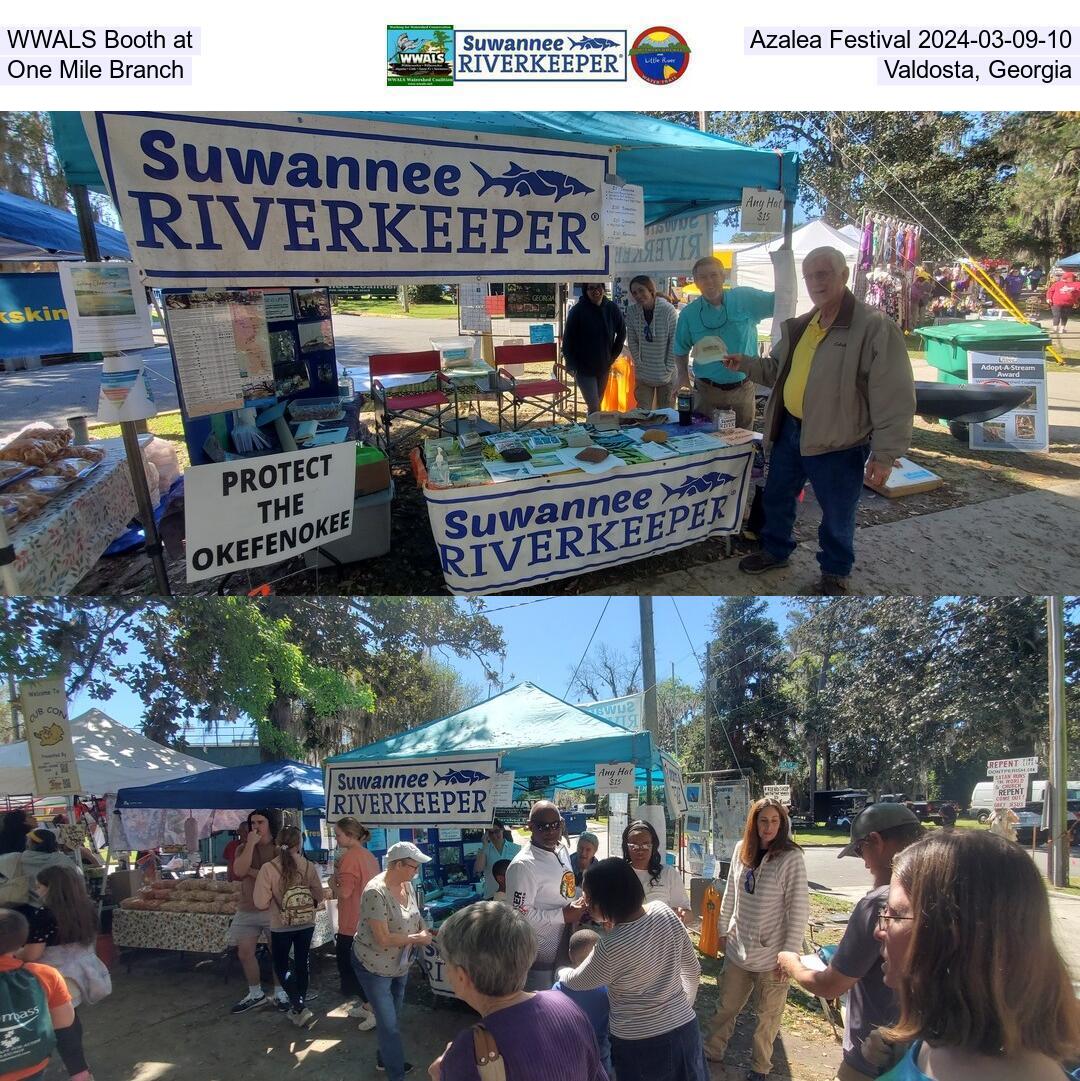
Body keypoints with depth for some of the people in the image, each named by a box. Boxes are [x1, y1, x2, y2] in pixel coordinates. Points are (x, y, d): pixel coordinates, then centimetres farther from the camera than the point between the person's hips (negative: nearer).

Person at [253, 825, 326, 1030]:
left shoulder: (268, 868, -17)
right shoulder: (309, 866, -9)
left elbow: (261, 903, -15)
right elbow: (319, 897, 0)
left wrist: (274, 901, 6)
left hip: (281, 927, -2)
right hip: (306, 925, 2)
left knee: (281, 966, 14)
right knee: (301, 964, 18)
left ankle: (299, 1008, 1)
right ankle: (299, 1008, 29)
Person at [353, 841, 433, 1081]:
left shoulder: (407, 885, -7)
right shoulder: (376, 892, -30)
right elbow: (383, 938, -29)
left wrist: (423, 933, -12)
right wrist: (417, 938, -20)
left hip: (399, 964, 7)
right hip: (374, 966, -7)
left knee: (393, 1018, 23)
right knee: (389, 1023, 3)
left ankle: (385, 1059, 45)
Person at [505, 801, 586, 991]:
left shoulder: (562, 850, 4)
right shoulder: (523, 865, -24)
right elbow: (520, 915, -27)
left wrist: (580, 904, 0)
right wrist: (564, 915, -23)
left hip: (566, 949, 8)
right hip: (542, 959, -8)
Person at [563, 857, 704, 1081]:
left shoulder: (611, 948, -27)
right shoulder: (664, 912, -11)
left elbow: (576, 982, -6)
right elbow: (693, 969, 3)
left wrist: (561, 972, 15)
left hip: (640, 1045, -5)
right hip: (685, 1028, 5)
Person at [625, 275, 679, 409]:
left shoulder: (668, 310, -14)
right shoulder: (632, 311, -7)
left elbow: (674, 342, -10)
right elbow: (632, 342, 0)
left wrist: (669, 368, -11)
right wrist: (638, 363, -3)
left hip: (666, 375, -2)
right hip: (643, 375, 2)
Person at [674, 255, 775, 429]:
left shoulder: (744, 299, -4)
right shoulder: (689, 314, -1)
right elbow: (681, 351, 8)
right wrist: (683, 377, -7)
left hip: (743, 388, 0)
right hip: (706, 390, 0)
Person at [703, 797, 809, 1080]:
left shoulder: (791, 858, -17)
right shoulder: (741, 850, -2)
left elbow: (799, 910, -15)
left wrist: (790, 954, -14)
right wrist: (724, 930, 14)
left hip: (772, 956, -4)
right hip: (738, 949, 4)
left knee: (767, 1017, 14)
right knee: (726, 1007, 19)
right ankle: (711, 1052, 39)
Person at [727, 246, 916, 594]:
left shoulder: (875, 326, -16)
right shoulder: (801, 326, 8)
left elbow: (895, 396, -18)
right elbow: (778, 369, 25)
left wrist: (885, 453, -20)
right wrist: (746, 365, 7)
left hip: (839, 443, -7)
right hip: (789, 431, 7)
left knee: (837, 515, 10)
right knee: (777, 496, 20)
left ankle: (835, 572, 32)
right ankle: (775, 550, 43)